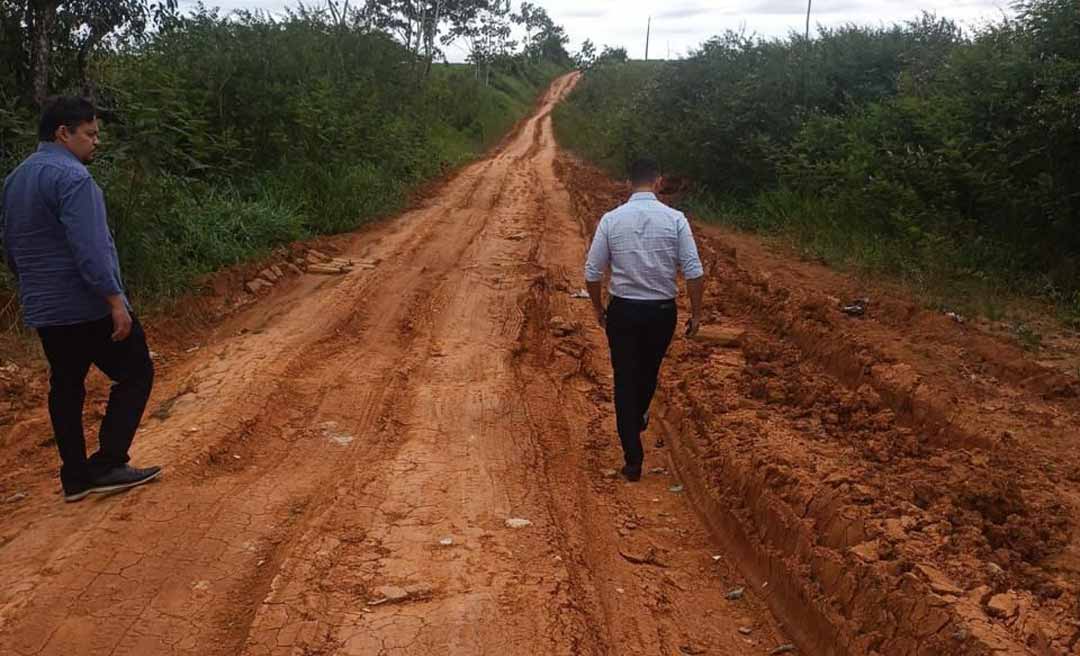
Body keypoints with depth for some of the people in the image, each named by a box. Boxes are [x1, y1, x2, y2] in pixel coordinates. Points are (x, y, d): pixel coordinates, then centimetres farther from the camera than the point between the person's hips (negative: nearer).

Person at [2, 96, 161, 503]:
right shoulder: (70, 175, -15)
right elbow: (88, 248, -24)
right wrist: (115, 300, -23)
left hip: (43, 310, 9)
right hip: (89, 306, -9)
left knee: (65, 388, 13)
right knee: (135, 375, 2)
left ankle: (75, 478, 17)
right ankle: (107, 465, -1)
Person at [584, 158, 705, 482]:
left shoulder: (611, 219, -7)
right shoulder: (675, 219, -8)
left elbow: (592, 273, -4)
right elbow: (694, 272, -10)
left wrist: (599, 308, 12)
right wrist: (696, 312, 2)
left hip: (622, 310, -1)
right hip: (662, 311, 1)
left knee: (625, 381, 6)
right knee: (649, 371, 25)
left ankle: (633, 458, 4)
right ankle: (639, 417, 52)